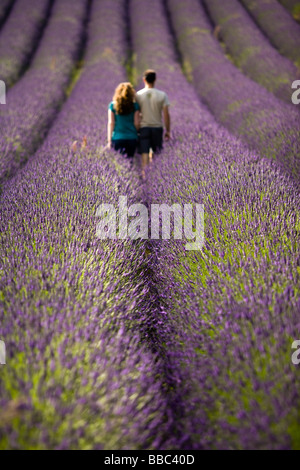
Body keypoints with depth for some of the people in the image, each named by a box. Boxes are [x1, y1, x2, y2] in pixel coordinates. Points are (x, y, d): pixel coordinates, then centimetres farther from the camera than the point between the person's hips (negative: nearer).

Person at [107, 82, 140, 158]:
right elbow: (136, 123, 1)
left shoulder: (112, 105, 1)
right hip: (132, 138, 0)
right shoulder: (135, 106, 1)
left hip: (117, 138, 0)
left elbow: (111, 123, 0)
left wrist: (109, 140, 2)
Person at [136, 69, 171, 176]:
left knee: (144, 153, -1)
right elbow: (166, 114, -5)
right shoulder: (162, 95, -5)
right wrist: (168, 131, 3)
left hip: (143, 128, 0)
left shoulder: (138, 95, -4)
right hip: (157, 127, 1)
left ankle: (144, 171, -11)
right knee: (156, 153, 14)